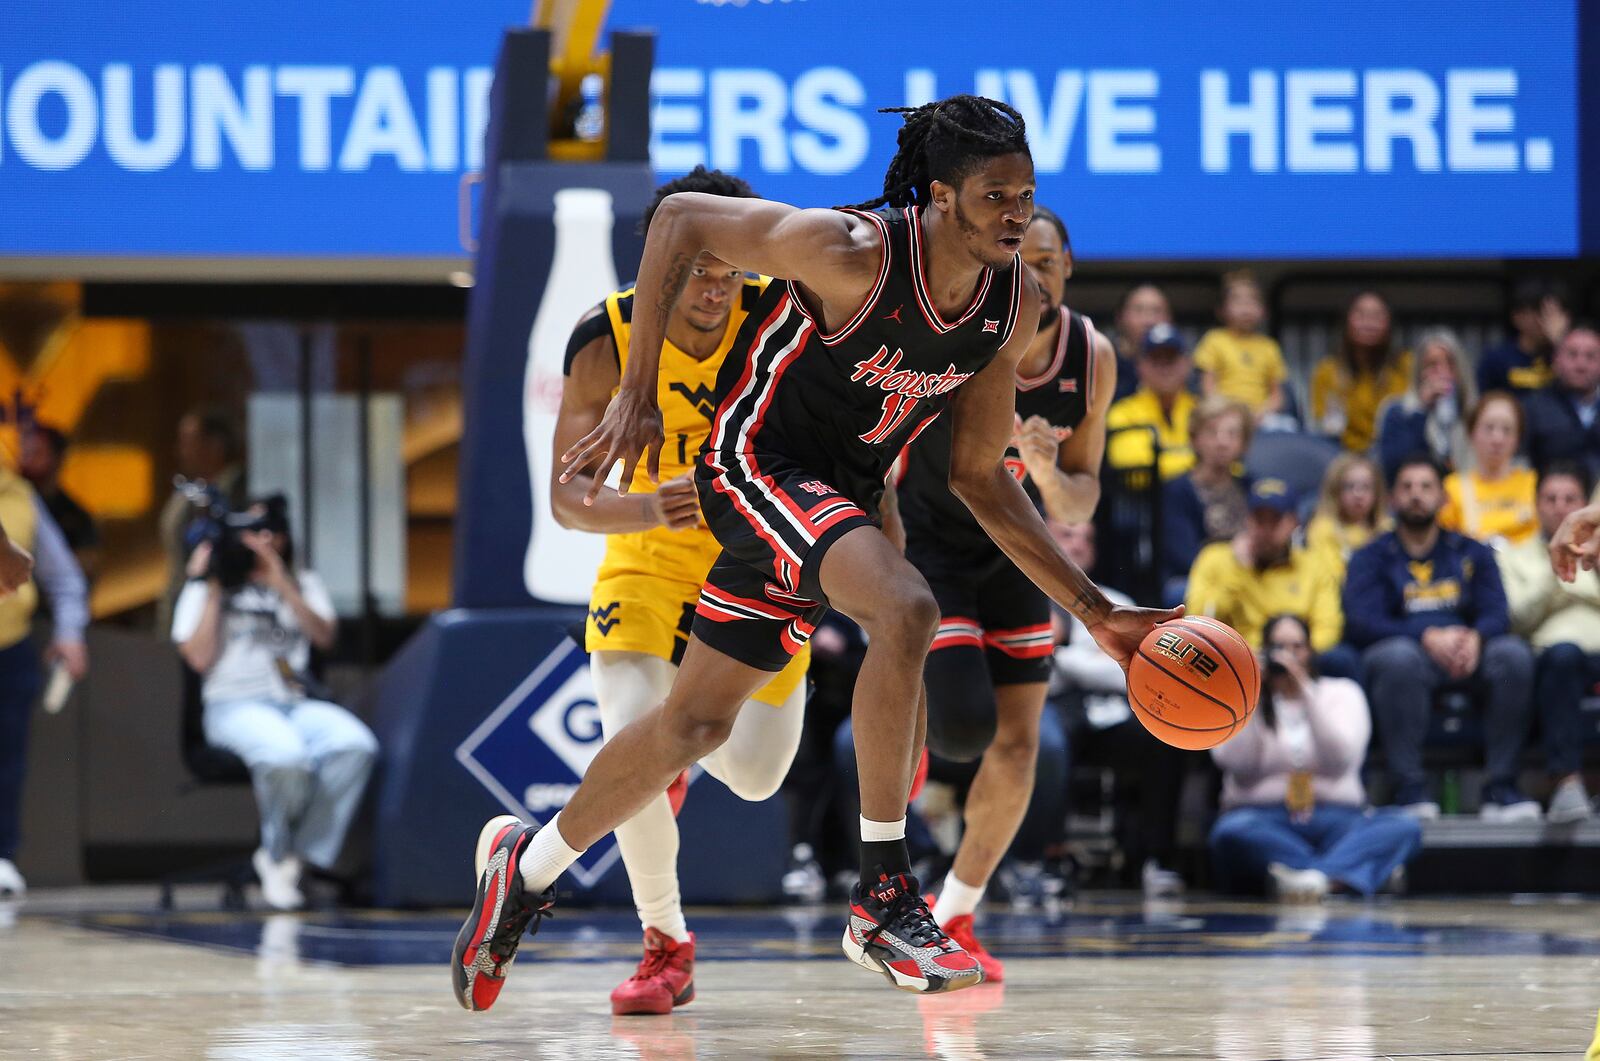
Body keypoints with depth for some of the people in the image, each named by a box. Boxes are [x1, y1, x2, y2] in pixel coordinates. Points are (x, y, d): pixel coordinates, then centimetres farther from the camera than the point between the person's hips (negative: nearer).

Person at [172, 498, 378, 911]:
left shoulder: (304, 584, 22)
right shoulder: (205, 590, 12)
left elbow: (325, 636, 2)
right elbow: (200, 657, -3)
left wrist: (283, 586, -7)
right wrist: (211, 590, -5)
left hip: (298, 702, 4)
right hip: (235, 706, -4)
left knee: (356, 745, -31)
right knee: (285, 753, -39)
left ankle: (286, 858, -23)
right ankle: (278, 854, -13)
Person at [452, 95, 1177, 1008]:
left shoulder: (1015, 306, -5)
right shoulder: (854, 253, -25)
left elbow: (980, 475, 6)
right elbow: (681, 218, -15)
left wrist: (1095, 609, 1)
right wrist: (637, 395, -16)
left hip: (838, 495, 7)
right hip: (758, 461, -7)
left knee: (697, 723, 14)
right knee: (905, 609, -32)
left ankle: (527, 867, 35)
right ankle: (884, 898, -24)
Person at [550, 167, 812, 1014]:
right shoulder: (606, 343, -23)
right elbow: (567, 498, -24)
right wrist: (648, 509, -44)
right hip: (650, 560, -1)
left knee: (753, 777, 2)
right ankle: (665, 947, -1)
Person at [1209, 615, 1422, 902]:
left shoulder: (1342, 692, 16)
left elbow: (1340, 759, -4)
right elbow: (1236, 763, -4)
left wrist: (1304, 692, -10)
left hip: (1334, 819, 1)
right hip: (1264, 818, -1)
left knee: (1406, 826, -29)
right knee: (1231, 832, -37)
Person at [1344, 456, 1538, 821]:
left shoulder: (1473, 554, 21)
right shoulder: (1372, 558, 12)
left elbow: (1497, 614, 6)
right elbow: (1361, 623, -5)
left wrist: (1475, 638, -20)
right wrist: (1428, 637, -21)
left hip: (1468, 657, 2)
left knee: (1514, 652, -28)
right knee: (1399, 654, -38)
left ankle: (1501, 787, -27)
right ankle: (1409, 788, -35)